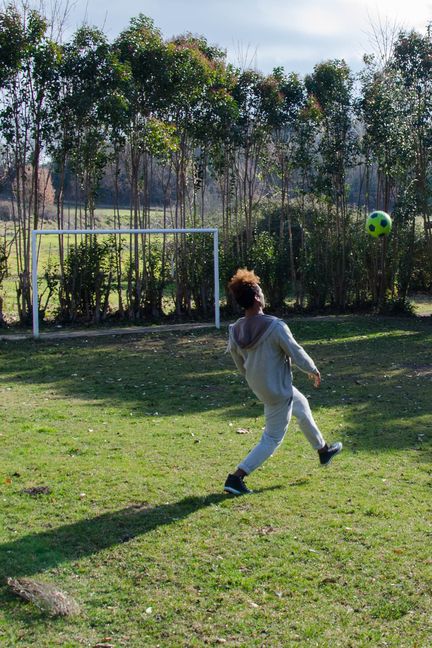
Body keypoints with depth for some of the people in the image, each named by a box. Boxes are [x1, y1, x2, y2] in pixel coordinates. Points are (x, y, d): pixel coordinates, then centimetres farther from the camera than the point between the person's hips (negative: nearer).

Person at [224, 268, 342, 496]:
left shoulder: (235, 331, -9)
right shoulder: (275, 327, -29)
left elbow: (240, 364, 4)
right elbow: (297, 354, -18)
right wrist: (313, 370, 1)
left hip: (258, 386, 8)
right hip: (278, 391, -8)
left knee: (301, 405, 29)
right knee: (272, 439, 8)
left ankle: (323, 450, 47)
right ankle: (236, 477, 2)